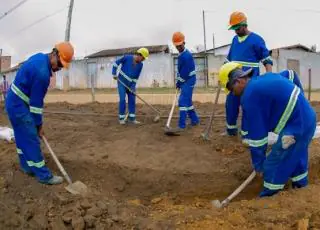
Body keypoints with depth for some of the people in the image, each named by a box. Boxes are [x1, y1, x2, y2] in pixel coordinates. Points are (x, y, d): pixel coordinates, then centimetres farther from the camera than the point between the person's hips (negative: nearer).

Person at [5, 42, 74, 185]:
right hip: (19, 106, -10)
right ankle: (44, 175, 1)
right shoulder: (42, 72, -28)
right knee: (31, 139, -6)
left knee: (23, 137, 18)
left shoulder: (40, 57, 2)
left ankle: (27, 167, 30)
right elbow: (36, 102, -20)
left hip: (15, 102, 10)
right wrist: (39, 125, -10)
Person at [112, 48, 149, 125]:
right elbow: (116, 63, -5)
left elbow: (136, 77, 1)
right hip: (122, 82, -4)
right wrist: (114, 74, -8)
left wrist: (133, 86, -5)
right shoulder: (127, 58, -15)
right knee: (122, 99, -10)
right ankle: (121, 118, 0)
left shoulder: (140, 65, -3)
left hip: (130, 84, 5)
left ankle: (132, 118, 7)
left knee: (132, 100, 1)